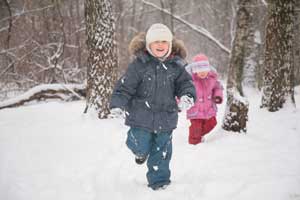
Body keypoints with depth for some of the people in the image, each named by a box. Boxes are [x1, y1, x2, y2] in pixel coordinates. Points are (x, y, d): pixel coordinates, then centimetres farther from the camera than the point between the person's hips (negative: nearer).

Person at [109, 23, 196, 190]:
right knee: (141, 148, 1)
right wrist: (117, 104, -19)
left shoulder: (176, 66, -1)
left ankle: (159, 180, 25)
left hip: (166, 118, 2)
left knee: (162, 151, 8)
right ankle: (141, 151, 39)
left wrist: (187, 96, -21)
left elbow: (186, 83, 1)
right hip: (142, 117, -2)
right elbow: (125, 86, -9)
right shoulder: (139, 64, -10)